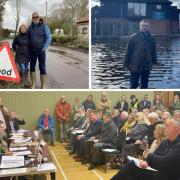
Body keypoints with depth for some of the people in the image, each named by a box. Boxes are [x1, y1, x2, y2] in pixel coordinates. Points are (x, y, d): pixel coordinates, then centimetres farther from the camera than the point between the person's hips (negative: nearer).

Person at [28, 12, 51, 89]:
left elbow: (49, 38, -4)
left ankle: (43, 86, 5)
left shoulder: (44, 26, -3)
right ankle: (33, 84, 20)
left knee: (42, 68, -3)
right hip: (32, 51, 4)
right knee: (32, 67, 8)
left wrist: (44, 48, -10)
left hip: (41, 51, -3)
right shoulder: (30, 27, 7)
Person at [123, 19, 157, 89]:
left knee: (144, 85, 13)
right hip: (135, 65, -3)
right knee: (133, 85, 3)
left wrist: (154, 62, 10)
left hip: (147, 66, 4)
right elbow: (128, 51, -4)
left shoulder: (151, 38, 5)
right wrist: (126, 64, -5)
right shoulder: (133, 37, -5)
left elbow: (154, 51, 13)